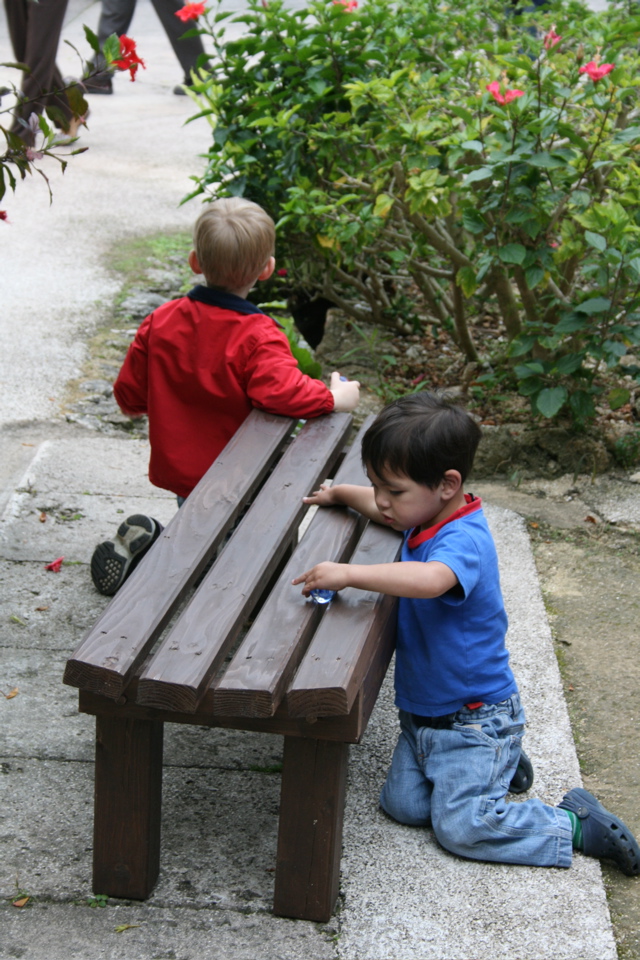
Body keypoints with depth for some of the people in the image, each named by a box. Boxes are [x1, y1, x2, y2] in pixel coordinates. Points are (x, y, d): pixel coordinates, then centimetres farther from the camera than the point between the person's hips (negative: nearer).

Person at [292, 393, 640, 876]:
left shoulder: (463, 541, -28)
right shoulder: (427, 517, 1)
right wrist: (341, 493, 19)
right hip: (424, 712, 9)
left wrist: (350, 574, -52)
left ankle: (576, 823, 8)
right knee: (402, 804, 4)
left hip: (473, 717, -9)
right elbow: (385, 508, 26)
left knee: (461, 827, -10)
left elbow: (431, 580, -52)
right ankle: (498, 763, 24)